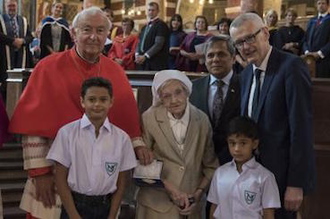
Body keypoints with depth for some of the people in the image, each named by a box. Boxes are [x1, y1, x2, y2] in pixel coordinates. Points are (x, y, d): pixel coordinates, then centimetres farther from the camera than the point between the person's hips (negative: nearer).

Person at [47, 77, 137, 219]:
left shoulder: (122, 138, -1)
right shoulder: (67, 133, -7)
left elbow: (121, 182, 4)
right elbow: (60, 178, -4)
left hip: (105, 207, 2)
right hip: (74, 206, -2)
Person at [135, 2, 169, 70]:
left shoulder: (161, 25, -4)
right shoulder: (145, 27, 22)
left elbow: (158, 44, -14)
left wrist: (145, 56, -18)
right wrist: (137, 54, 0)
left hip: (155, 63, -7)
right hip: (142, 62, 7)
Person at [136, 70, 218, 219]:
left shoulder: (202, 120, -2)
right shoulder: (149, 119, -10)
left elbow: (210, 164, 5)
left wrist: (199, 192, -5)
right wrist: (172, 191, -11)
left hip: (192, 204, 3)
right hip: (157, 203, -2)